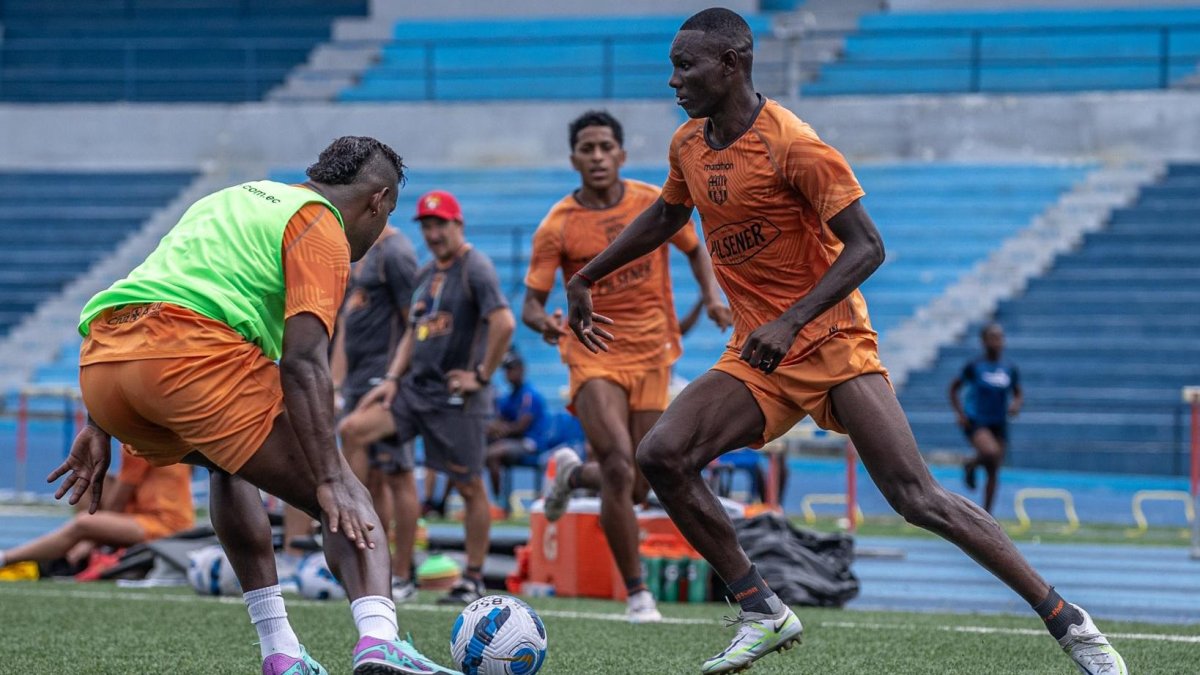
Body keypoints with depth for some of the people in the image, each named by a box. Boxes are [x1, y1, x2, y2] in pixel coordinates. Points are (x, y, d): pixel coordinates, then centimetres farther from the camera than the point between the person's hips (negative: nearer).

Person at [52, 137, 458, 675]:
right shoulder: (321, 228, 9)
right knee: (347, 505, 0)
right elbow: (303, 362, -6)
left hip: (97, 365, 8)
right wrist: (331, 482, -10)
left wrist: (101, 428, 31)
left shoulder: (233, 199, 34)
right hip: (195, 357, -8)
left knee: (228, 464, 35)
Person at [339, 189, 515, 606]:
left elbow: (504, 323, -21)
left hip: (455, 397, -8)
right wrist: (393, 377, 11)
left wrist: (482, 375, -15)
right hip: (416, 387, 8)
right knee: (353, 429, -7)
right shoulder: (425, 275, 16)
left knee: (469, 487, -1)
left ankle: (474, 580, 7)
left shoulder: (475, 270, -10)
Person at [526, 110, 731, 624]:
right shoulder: (557, 226, -6)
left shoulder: (656, 204, 1)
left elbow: (694, 249, 19)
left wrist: (711, 296, 0)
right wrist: (544, 321, -30)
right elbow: (530, 304, -6)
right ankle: (636, 593, -10)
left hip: (651, 355, 3)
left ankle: (573, 473, 41)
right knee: (620, 470, -22)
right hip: (593, 355, -3)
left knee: (636, 489, 5)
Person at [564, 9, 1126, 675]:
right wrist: (585, 279, 29)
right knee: (661, 453, -15)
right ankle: (762, 613, -5)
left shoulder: (792, 145, -17)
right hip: (756, 359, 7)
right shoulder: (690, 146, 7)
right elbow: (665, 217, 28)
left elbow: (867, 247, -19)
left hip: (832, 345, -7)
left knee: (918, 499, -15)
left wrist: (791, 322, -29)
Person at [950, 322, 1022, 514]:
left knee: (994, 472, 5)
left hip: (999, 424, 4)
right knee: (991, 452, -31)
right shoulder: (974, 367, -5)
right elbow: (953, 388, 5)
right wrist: (960, 412, -7)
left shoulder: (1010, 369, 5)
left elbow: (1018, 394, 16)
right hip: (975, 421, -4)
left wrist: (1016, 404, -8)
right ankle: (971, 465, 2)